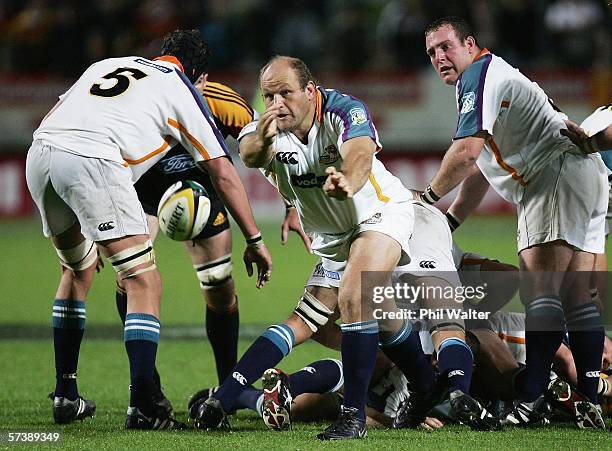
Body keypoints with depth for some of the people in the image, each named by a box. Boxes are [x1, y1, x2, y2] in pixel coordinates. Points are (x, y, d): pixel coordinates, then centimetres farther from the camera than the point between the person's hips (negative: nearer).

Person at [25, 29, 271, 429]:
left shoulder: (106, 65, 32)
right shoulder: (181, 89, 17)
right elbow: (223, 172, 16)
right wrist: (254, 239, 23)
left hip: (39, 153, 6)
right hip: (93, 161, -6)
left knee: (78, 270, 27)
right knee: (145, 283, 2)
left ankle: (65, 396, 28)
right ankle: (142, 407, -9)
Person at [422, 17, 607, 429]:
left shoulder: (479, 74, -3)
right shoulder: (493, 76, 29)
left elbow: (467, 151, -13)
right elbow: (483, 165, 34)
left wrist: (430, 195, 2)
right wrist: (450, 220, 29)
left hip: (558, 173, -11)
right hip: (589, 178, 11)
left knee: (540, 290, -18)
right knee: (576, 295, 4)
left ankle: (531, 402, -27)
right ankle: (590, 404, -2)